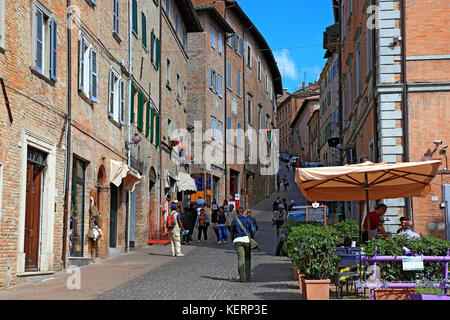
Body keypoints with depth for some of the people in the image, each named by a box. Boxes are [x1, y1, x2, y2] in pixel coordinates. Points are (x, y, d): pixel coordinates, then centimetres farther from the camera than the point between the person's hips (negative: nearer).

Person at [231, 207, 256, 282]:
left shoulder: (234, 221, 11)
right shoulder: (248, 219, 7)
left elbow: (232, 233, 17)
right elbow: (252, 230, 0)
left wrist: (233, 242, 29)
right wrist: (252, 238, 14)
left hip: (237, 240, 0)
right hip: (247, 239, 0)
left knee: (241, 258, -5)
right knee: (248, 258, 14)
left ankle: (242, 277, -15)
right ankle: (248, 276, 16)